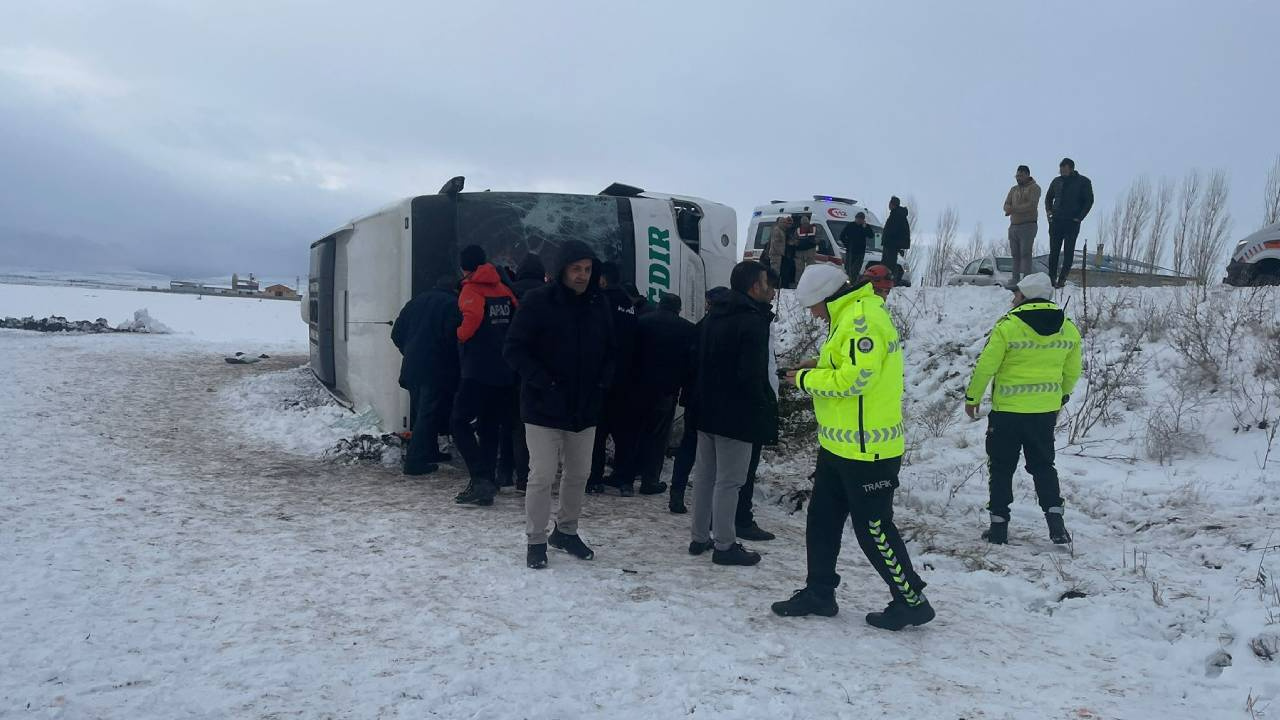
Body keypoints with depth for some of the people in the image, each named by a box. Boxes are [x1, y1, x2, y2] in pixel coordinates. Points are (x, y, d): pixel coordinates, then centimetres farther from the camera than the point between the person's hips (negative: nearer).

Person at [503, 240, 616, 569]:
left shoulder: (599, 304, 4)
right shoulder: (538, 302, -11)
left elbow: (610, 351, 14)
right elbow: (514, 348, -11)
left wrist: (603, 383, -1)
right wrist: (542, 382, -19)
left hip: (585, 408, 5)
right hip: (544, 407, -5)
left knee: (579, 474, 13)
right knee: (542, 476, -2)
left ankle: (566, 531, 32)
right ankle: (536, 540, 14)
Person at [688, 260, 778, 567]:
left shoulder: (712, 317, 11)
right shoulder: (753, 321, -17)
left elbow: (697, 358, 16)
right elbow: (752, 377, -22)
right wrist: (769, 418, -13)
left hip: (706, 411, 9)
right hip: (736, 415, -9)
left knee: (704, 474, 15)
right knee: (729, 481, -1)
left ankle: (700, 537, 24)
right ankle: (724, 545, 7)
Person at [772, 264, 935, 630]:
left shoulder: (862, 318, -20)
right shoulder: (851, 315, 13)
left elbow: (854, 379, -27)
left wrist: (806, 379, -14)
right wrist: (822, 368, 5)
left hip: (866, 450, -11)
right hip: (840, 445, 11)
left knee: (873, 528, 1)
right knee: (822, 518, 16)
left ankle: (912, 601, 17)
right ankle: (819, 593, 28)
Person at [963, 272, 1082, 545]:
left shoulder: (1008, 326, -15)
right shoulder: (1068, 329, 2)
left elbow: (985, 367, -12)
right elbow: (1072, 372, 12)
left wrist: (972, 398, 1)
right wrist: (1061, 398, 28)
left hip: (1008, 410, -4)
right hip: (1046, 410, 4)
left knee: (1001, 468, 8)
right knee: (1043, 466, 17)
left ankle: (999, 526, 12)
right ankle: (1055, 521, 8)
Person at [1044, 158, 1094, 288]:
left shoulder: (1083, 182, -1)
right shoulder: (1057, 181, 10)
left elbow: (1089, 201, 0)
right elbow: (1048, 198, 23)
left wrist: (1079, 217, -9)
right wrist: (1049, 211, 8)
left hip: (1072, 223, -3)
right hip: (1056, 221, 3)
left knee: (1068, 252, -1)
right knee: (1054, 251, 1)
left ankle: (1062, 279, 1)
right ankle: (1051, 278, 4)